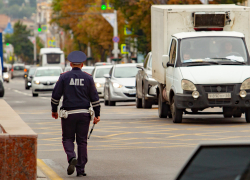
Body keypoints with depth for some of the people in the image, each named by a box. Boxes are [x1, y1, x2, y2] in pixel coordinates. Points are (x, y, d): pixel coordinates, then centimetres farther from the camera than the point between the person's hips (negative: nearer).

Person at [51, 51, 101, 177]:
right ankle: (80, 169, 7)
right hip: (84, 114, 1)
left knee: (67, 138, 9)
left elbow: (56, 95, 0)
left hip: (68, 114, -1)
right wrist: (97, 114, 6)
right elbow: (94, 97, 2)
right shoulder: (88, 78, 2)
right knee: (82, 141, 7)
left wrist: (54, 110, 13)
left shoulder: (64, 77, -2)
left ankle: (71, 157, -20)